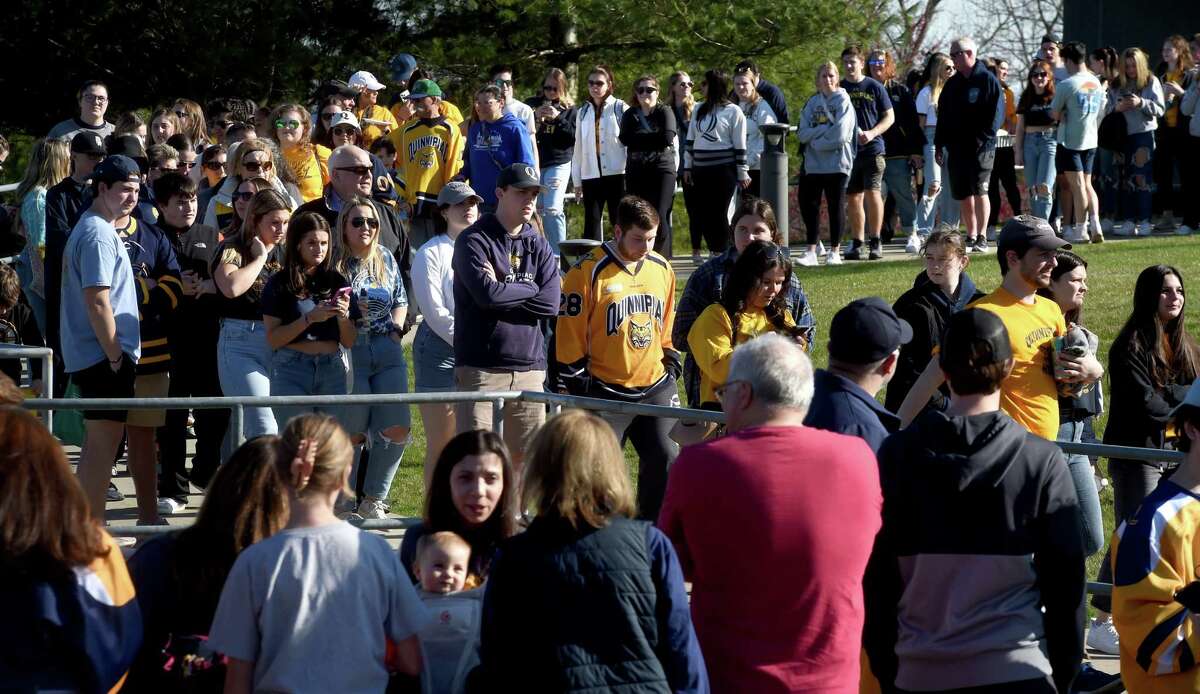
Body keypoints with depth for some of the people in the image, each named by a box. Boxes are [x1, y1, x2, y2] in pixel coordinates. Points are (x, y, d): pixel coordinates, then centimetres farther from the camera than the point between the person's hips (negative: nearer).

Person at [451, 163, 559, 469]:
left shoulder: (539, 246, 14)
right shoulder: (474, 240, -1)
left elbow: (551, 303, 0)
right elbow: (486, 294, -17)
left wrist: (503, 289, -7)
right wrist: (530, 289, -2)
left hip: (529, 366, 5)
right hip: (481, 366, -5)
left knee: (527, 455, 5)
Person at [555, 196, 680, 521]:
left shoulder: (661, 268, 8)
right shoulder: (589, 271, -11)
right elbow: (569, 335, -9)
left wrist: (672, 366, 15)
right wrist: (575, 388, -9)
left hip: (655, 387, 5)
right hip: (605, 391, -5)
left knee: (664, 460, 3)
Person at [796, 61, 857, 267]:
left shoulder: (843, 101, -3)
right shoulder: (812, 103, 10)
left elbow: (840, 136, -14)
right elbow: (802, 134, 1)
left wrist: (816, 142, -6)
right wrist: (825, 128, -11)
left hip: (837, 163, -4)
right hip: (813, 164, 4)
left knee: (836, 207, 3)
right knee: (809, 205, 1)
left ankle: (835, 251, 10)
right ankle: (811, 251, 5)